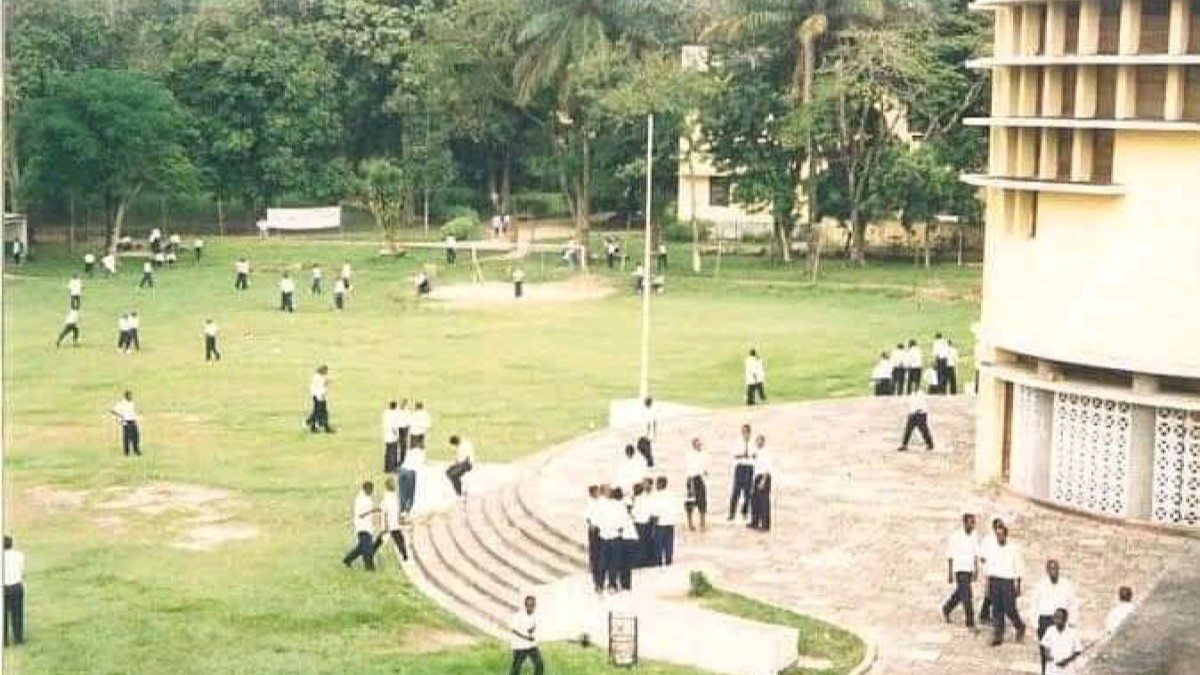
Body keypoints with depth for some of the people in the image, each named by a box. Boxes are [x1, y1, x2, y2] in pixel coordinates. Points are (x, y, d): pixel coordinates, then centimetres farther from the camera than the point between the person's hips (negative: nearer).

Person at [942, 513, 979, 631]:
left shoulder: (974, 536, 1)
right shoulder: (955, 537, -14)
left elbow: (976, 555, 2)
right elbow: (950, 556, -8)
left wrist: (976, 570, -9)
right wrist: (949, 574, -8)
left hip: (969, 570, 6)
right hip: (960, 570, -6)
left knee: (959, 594, 22)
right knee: (967, 597, -11)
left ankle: (946, 609, 46)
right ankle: (970, 625, -7)